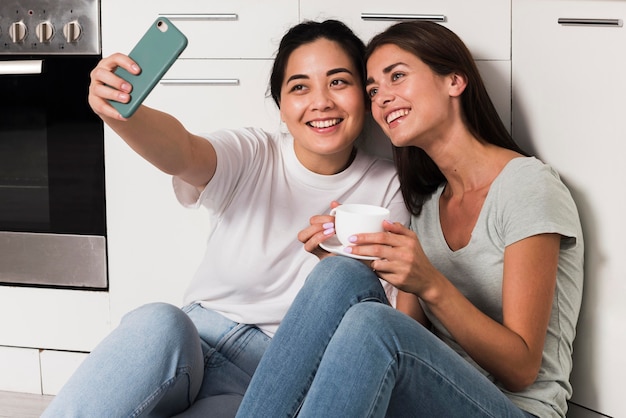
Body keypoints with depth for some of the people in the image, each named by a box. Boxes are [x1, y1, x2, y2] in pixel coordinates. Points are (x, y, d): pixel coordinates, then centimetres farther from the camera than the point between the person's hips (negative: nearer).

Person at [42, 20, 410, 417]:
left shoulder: (387, 188, 1)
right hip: (195, 343, 1)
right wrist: (121, 113, -46)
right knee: (158, 324, -37)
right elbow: (183, 153, -25)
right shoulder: (252, 157, 0)